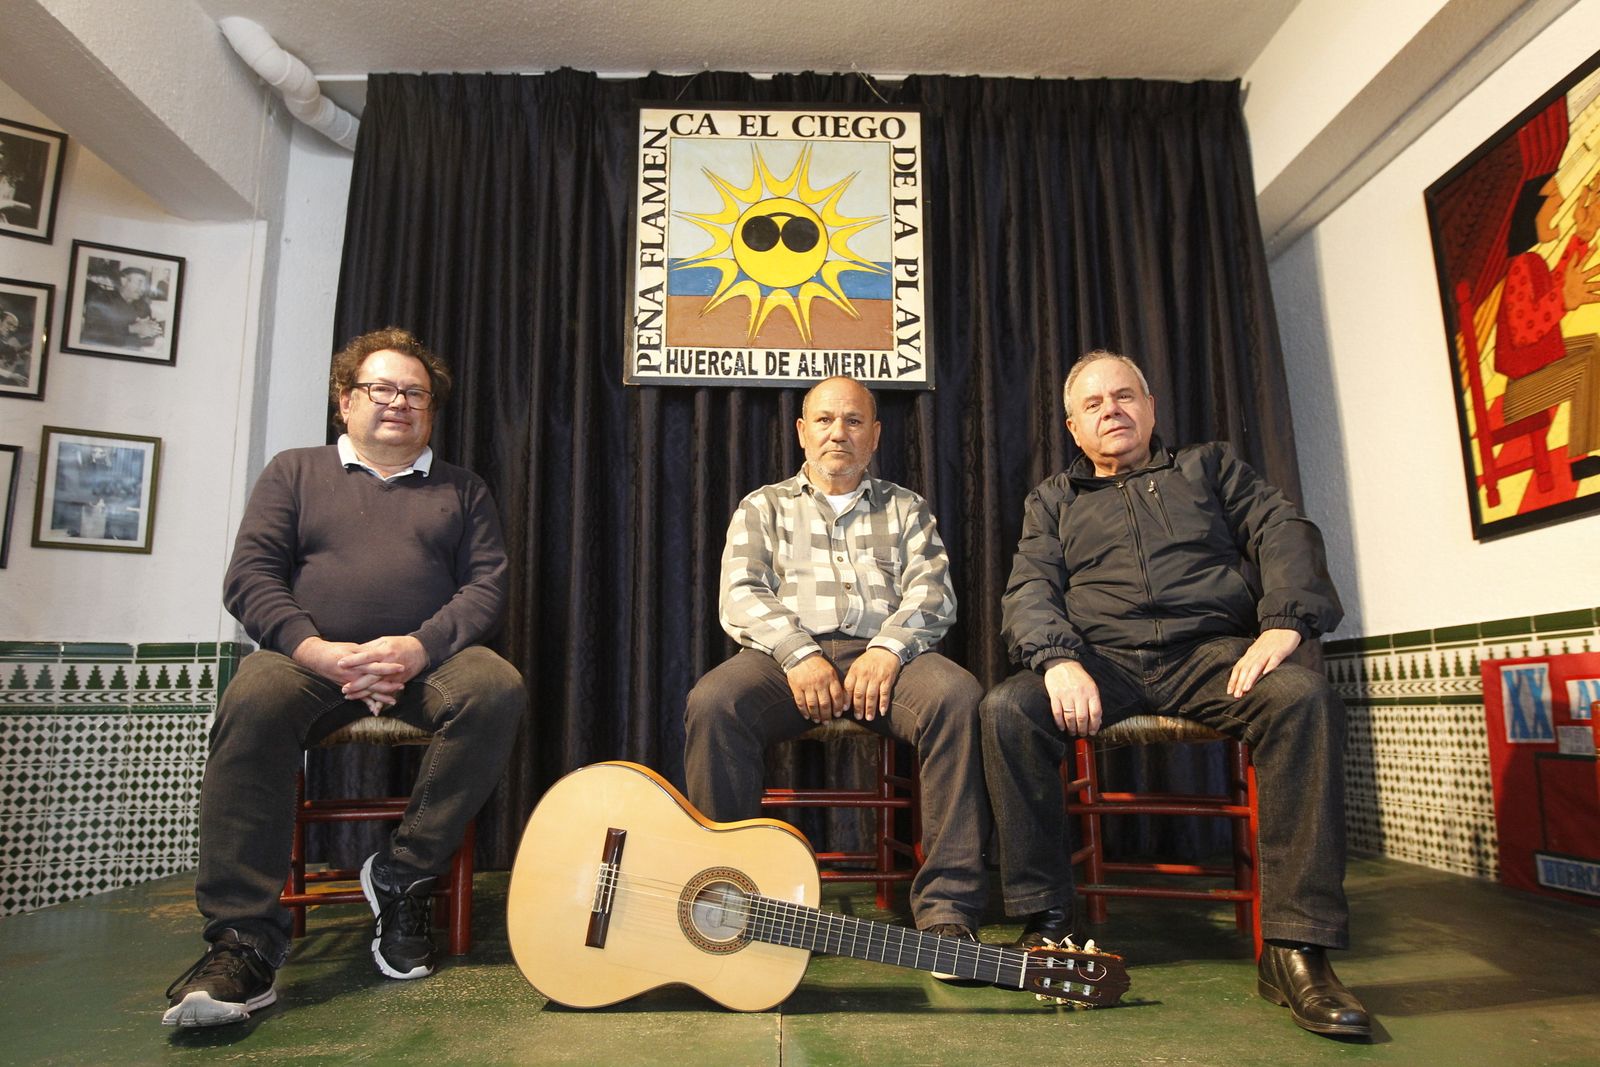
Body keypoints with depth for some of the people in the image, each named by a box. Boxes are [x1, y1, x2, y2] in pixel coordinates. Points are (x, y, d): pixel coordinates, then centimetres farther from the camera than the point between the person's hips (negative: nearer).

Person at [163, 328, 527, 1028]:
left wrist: (419, 647, -15)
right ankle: (244, 942, -29)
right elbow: (250, 577, 5)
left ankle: (400, 876, -18)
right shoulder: (295, 472, 18)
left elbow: (486, 586, 5)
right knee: (254, 700, -33)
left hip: (427, 659, 1)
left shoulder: (461, 490, 19)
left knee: (497, 688, -31)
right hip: (312, 658, 0)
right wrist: (320, 651, -14)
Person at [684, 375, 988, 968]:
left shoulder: (907, 509, 23)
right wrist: (798, 655, -15)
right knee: (712, 703, -32)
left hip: (885, 655, 1)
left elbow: (933, 594, 6)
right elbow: (740, 597, 4)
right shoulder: (763, 508, 20)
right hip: (787, 654, 0)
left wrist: (888, 649, -15)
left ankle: (947, 908, -26)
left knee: (959, 696, -31)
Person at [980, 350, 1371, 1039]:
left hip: (1212, 653, 0)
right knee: (1006, 710, -28)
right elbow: (1030, 588, 6)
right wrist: (1058, 659, -17)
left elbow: (1284, 530, 7)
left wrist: (1284, 622, -13)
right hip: (1100, 661, 0)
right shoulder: (1052, 500, 21)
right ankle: (1046, 920, -17)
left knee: (1304, 698, -31)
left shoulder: (1210, 467, 23)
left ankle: (1296, 948, -26)